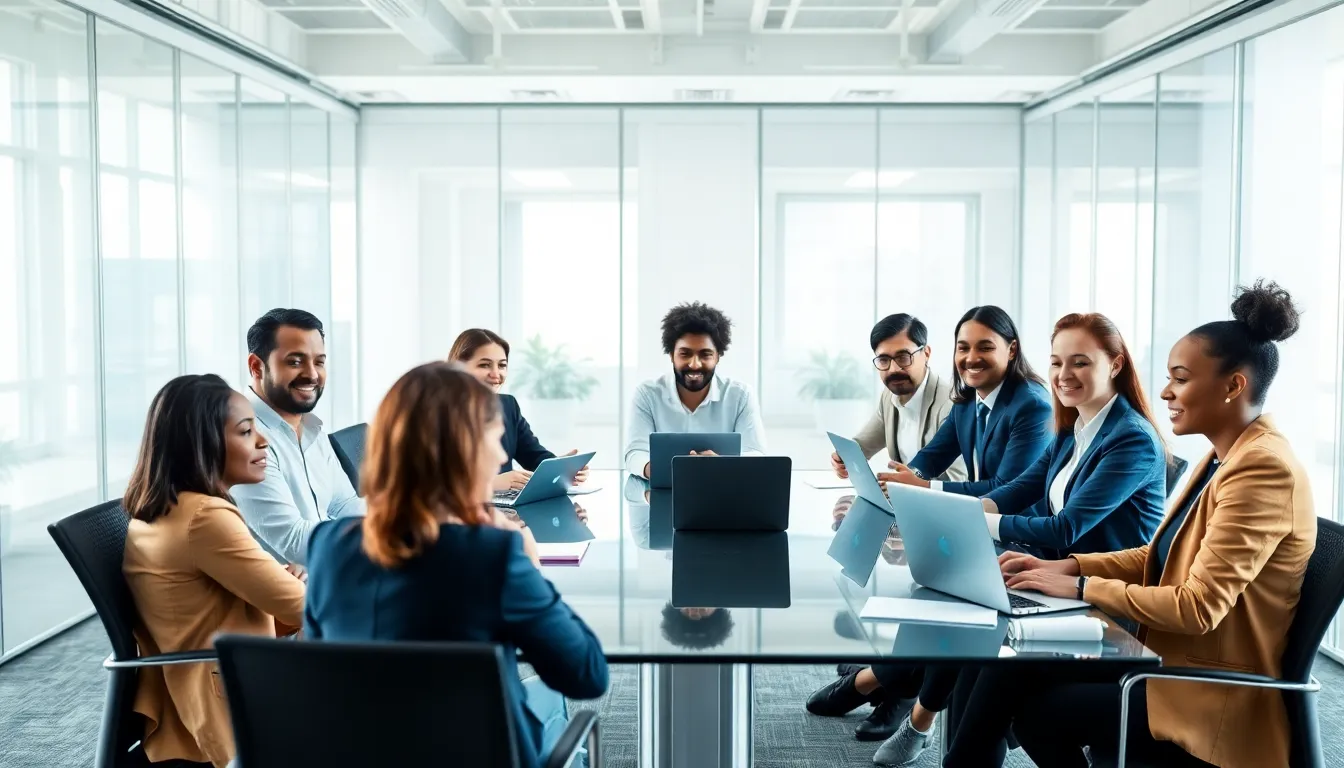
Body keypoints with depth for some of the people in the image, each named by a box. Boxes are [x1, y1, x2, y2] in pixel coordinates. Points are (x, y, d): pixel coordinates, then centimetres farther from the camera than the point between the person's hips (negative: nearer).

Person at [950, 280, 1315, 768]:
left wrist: (1080, 587, -18)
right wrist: (1067, 567, 1)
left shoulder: (1263, 468, -22)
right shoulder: (1224, 458, 9)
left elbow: (1198, 607, -26)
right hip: (1171, 658, 9)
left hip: (1213, 696, -9)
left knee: (1039, 712, -11)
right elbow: (1158, 556, 15)